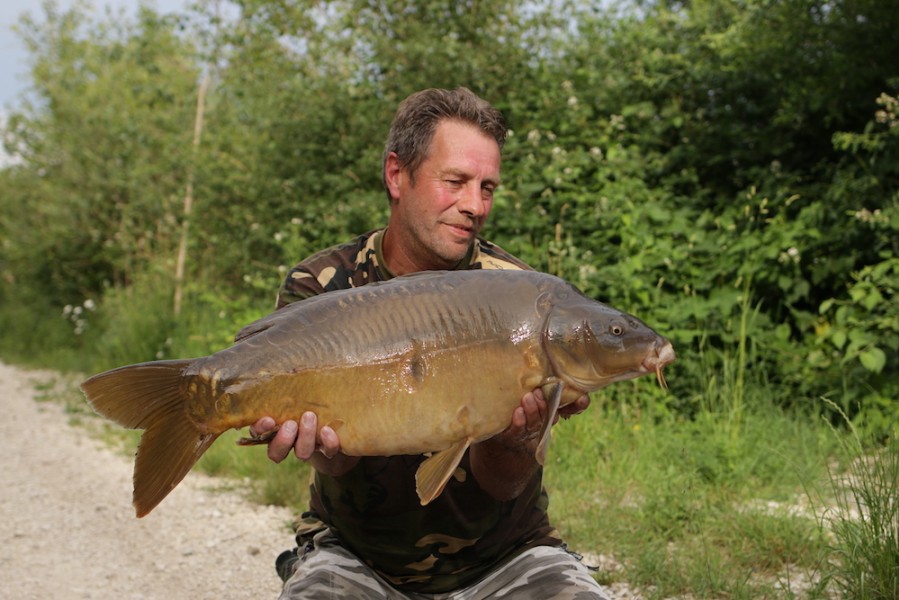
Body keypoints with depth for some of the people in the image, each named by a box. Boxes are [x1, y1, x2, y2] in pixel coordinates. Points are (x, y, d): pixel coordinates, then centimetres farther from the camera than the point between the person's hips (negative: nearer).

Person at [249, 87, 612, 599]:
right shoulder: (318, 289, -7)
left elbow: (501, 485, -12)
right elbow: (339, 460, -18)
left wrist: (515, 441, -34)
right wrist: (326, 450, -42)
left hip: (500, 555, 1)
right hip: (357, 552, -1)